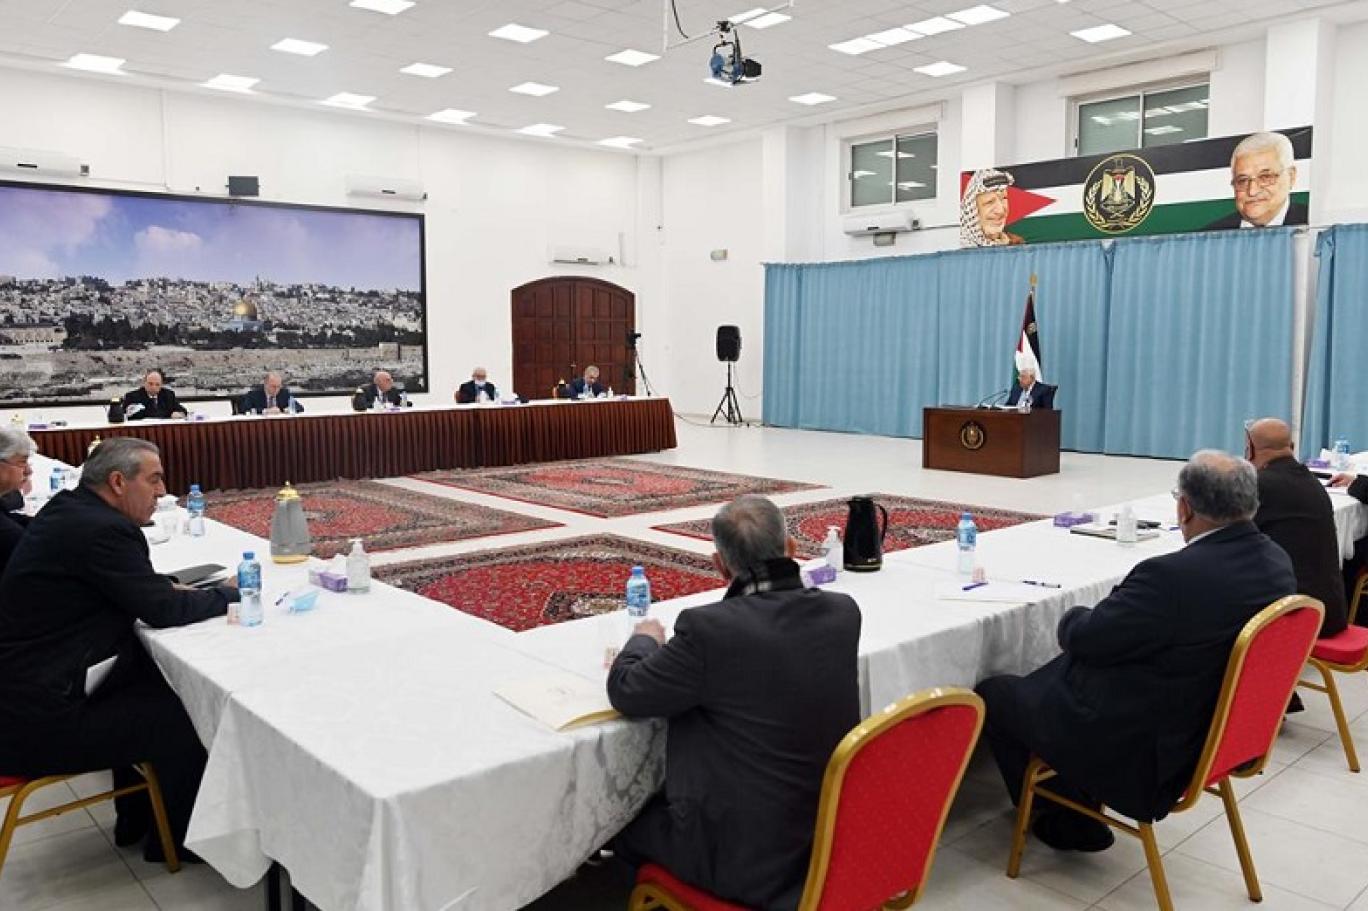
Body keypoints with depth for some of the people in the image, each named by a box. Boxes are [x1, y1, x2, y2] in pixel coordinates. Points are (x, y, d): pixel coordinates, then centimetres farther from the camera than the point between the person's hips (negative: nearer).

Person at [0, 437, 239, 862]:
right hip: (38, 723, -10)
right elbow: (164, 612, -16)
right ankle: (174, 838, 22)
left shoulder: (70, 509, 6)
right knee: (183, 716, 0)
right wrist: (230, 594, -1)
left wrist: (168, 587, 5)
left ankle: (137, 818, 34)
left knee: (150, 683, 22)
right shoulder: (102, 530, -22)